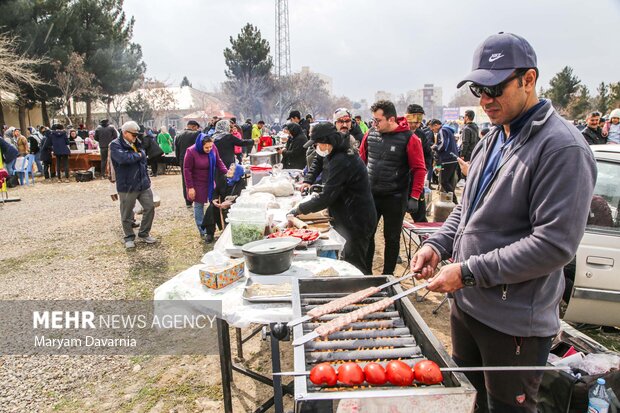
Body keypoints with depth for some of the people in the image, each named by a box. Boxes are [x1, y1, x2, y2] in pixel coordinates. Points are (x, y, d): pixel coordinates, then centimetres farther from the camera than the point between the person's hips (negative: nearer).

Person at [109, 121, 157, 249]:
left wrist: (147, 179, 18)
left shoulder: (137, 144, 12)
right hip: (127, 186, -6)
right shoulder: (115, 145, -10)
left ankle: (144, 234, 24)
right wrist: (139, 155, -14)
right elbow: (124, 158, -31)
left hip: (143, 184, 6)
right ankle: (129, 237, 24)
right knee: (127, 214, 5)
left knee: (150, 207, 7)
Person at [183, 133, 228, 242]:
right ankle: (203, 231, 16)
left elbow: (218, 162, 5)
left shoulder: (213, 148, -8)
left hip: (210, 183, 5)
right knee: (199, 206, 6)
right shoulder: (191, 152, -21)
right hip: (198, 184, -4)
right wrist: (190, 187, -16)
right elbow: (187, 170, -15)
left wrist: (226, 172, -11)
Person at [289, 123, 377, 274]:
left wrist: (299, 209, -14)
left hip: (356, 221, -10)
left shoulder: (340, 161, -23)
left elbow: (326, 197, -24)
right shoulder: (344, 154, 10)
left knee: (354, 266, 0)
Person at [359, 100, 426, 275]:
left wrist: (414, 197, -13)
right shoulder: (370, 134, 2)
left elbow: (419, 169, -9)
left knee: (392, 239, 9)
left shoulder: (408, 139, -11)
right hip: (370, 195, 4)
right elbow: (361, 160, 13)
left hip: (395, 199, -4)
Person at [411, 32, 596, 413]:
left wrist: (468, 272, -22)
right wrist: (438, 245, 0)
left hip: (515, 323, -8)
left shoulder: (563, 148, -18)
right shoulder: (493, 139, 9)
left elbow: (555, 244, -24)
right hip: (466, 303, 8)